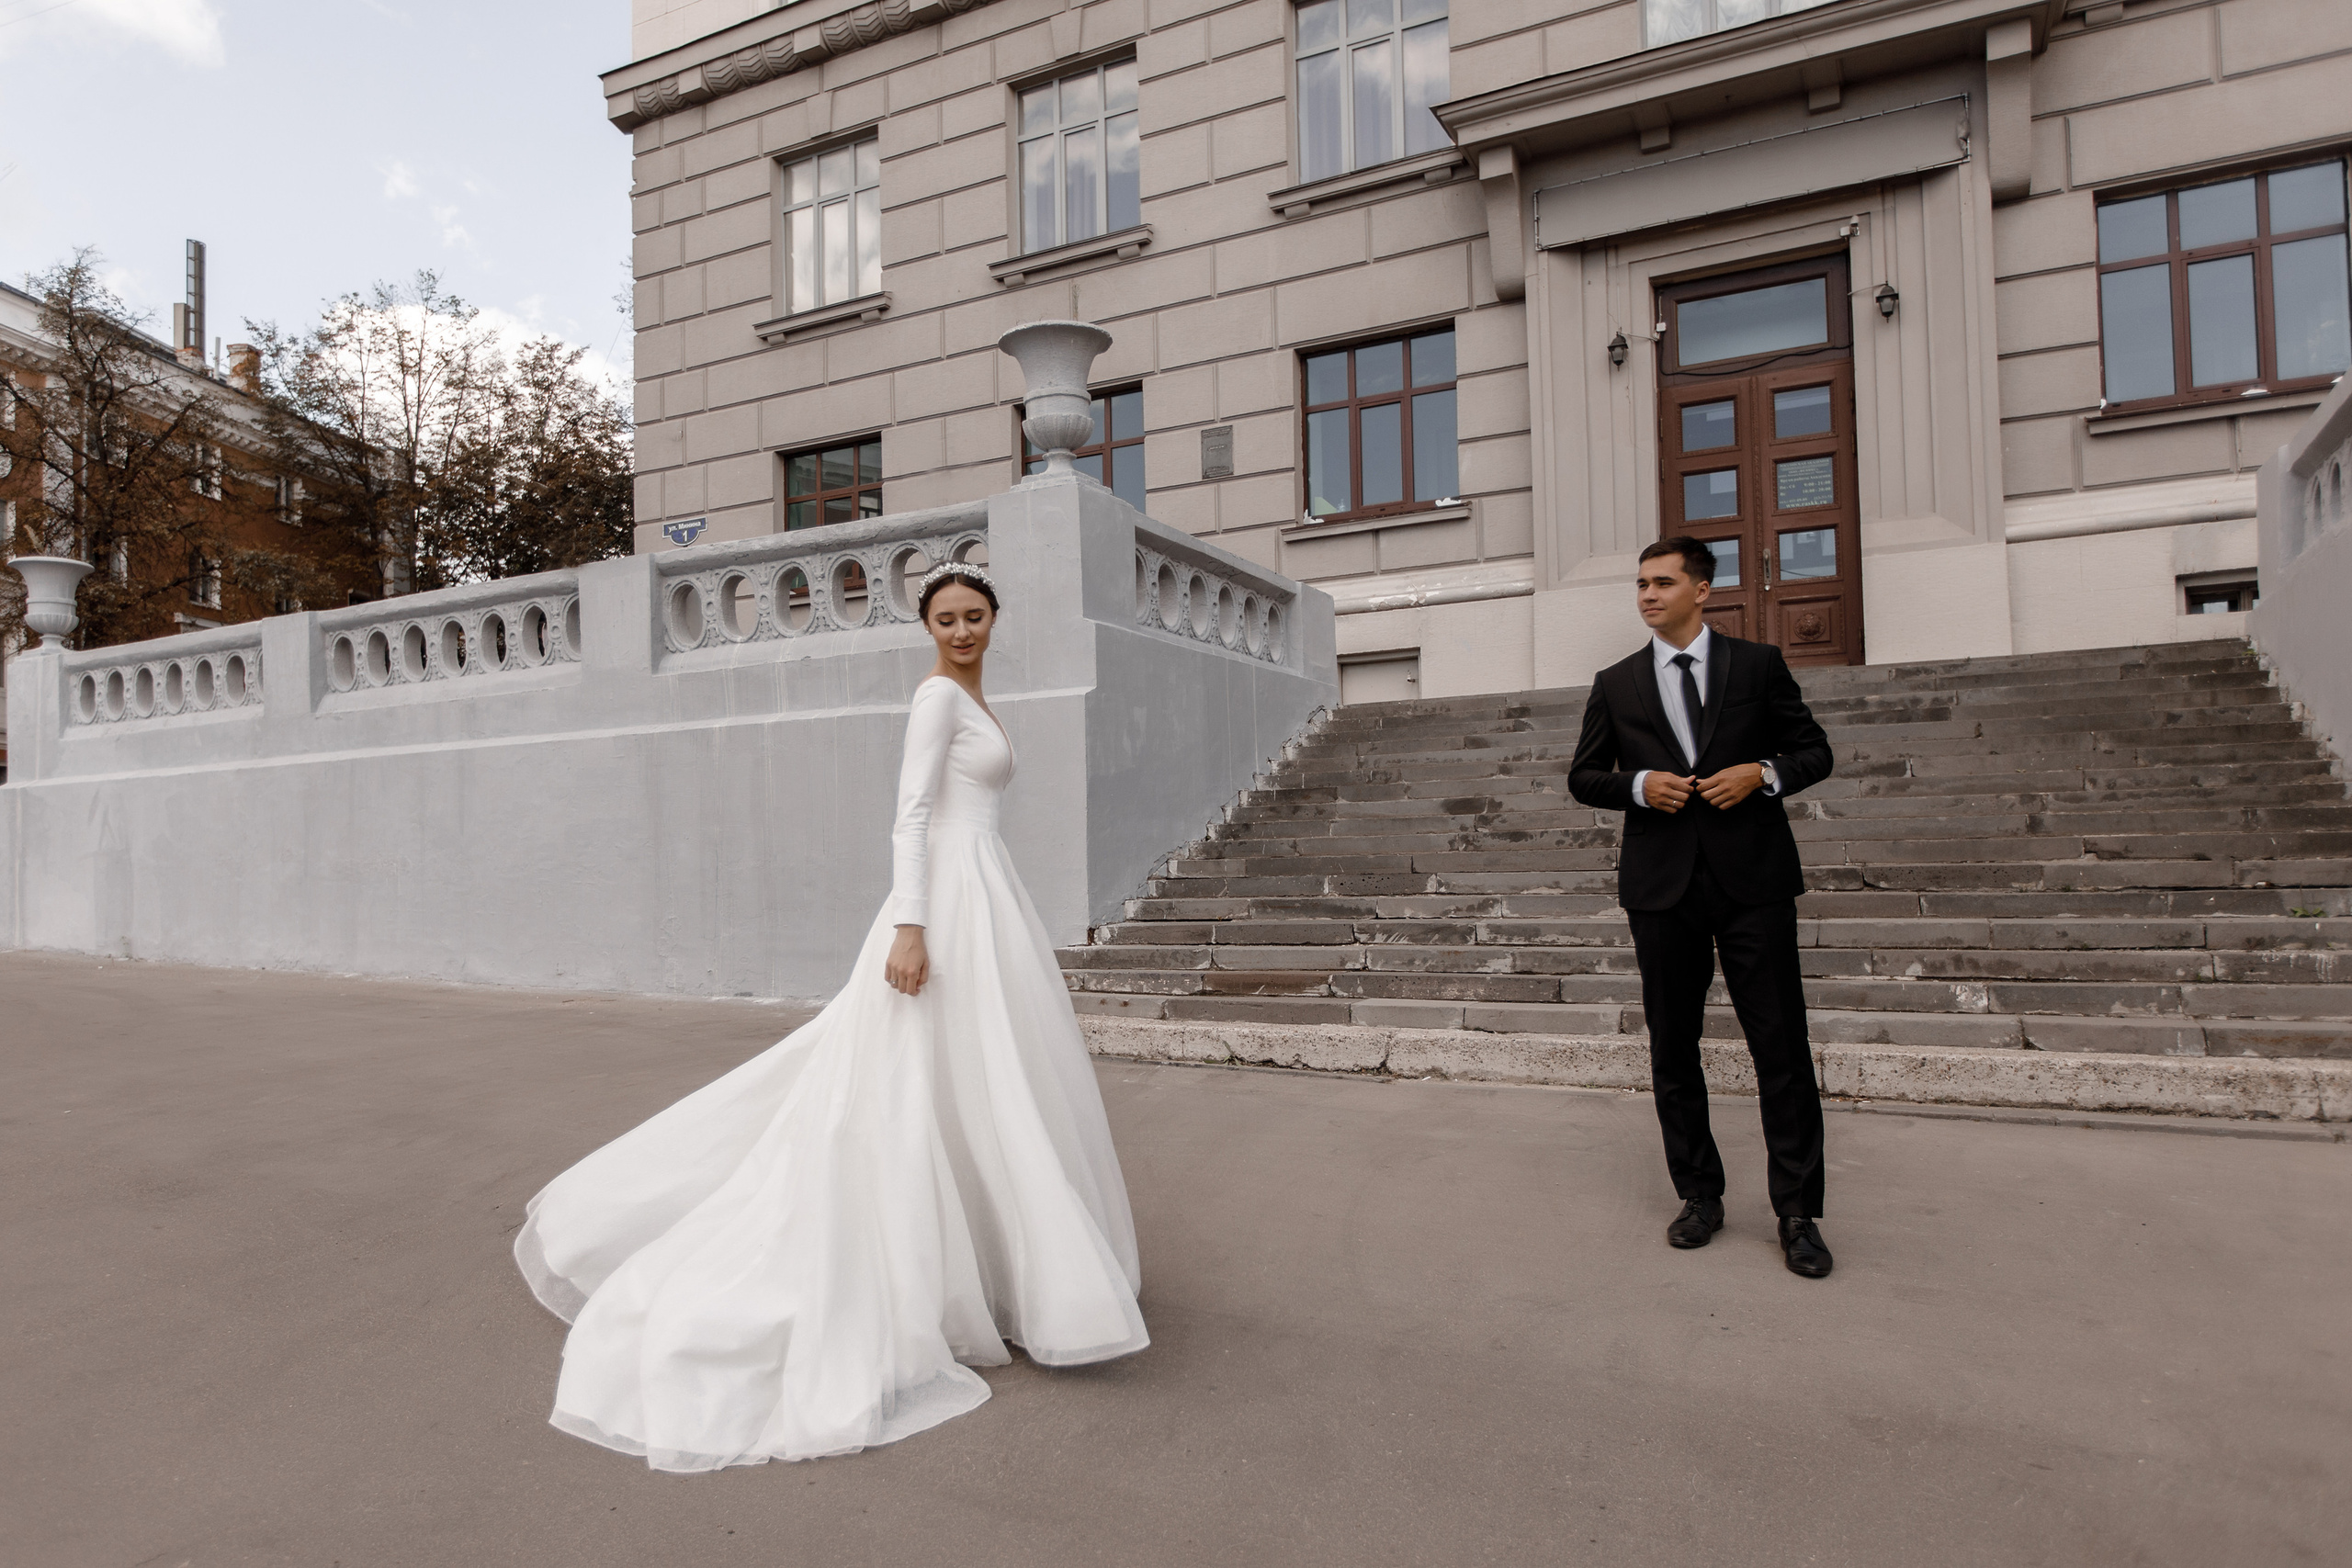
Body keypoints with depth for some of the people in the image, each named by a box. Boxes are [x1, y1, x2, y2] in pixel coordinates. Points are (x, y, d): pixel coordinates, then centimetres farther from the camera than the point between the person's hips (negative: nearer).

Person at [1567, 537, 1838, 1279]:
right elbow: (1582, 777, 12)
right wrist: (1638, 785, -8)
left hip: (1753, 879, -2)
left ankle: (1798, 1214, 11)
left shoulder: (1759, 665, 6)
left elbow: (1815, 751, 10)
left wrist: (1764, 773, -11)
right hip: (1662, 884, 2)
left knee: (1781, 1048, -1)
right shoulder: (1615, 684, 9)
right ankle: (1699, 1197, 24)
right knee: (1673, 1051, 9)